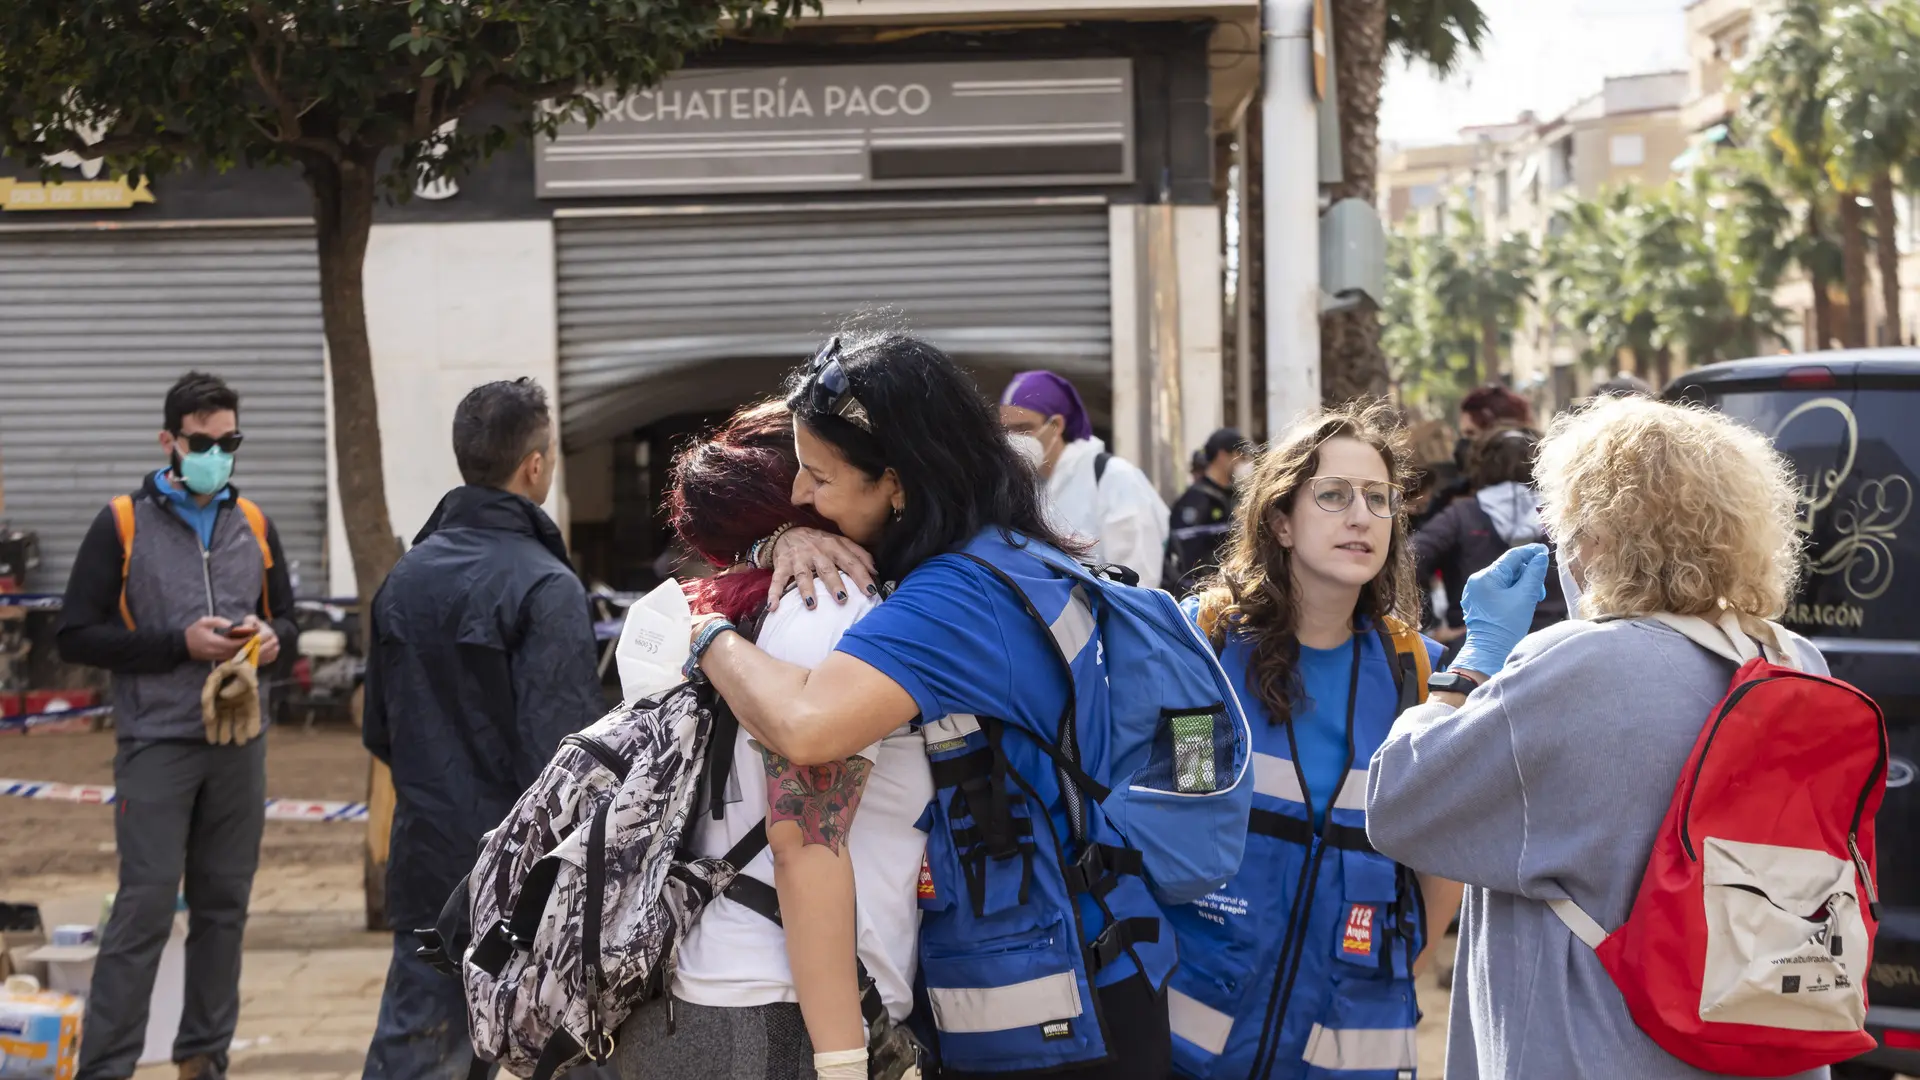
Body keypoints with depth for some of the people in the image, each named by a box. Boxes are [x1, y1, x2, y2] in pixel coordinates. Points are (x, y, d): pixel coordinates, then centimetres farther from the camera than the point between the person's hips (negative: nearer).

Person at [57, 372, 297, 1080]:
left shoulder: (254, 526, 11)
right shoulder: (122, 525, -3)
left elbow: (287, 620, 20)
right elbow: (76, 636, -6)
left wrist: (273, 638, -5)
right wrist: (179, 642, -16)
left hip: (240, 743, 5)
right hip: (157, 743, -5)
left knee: (224, 905, 9)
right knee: (146, 907, -8)